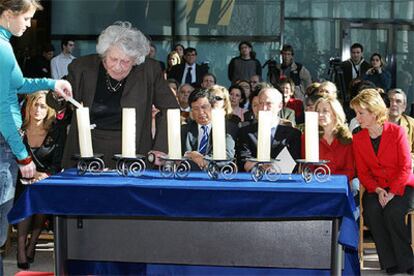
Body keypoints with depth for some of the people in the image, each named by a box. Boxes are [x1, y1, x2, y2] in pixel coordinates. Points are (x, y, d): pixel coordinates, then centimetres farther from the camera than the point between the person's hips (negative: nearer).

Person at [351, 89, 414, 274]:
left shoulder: (397, 132, -5)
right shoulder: (358, 139, 6)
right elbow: (362, 173, 5)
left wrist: (392, 192, -20)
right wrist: (377, 190, -14)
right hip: (376, 188, 3)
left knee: (392, 212, -31)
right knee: (371, 211, -28)